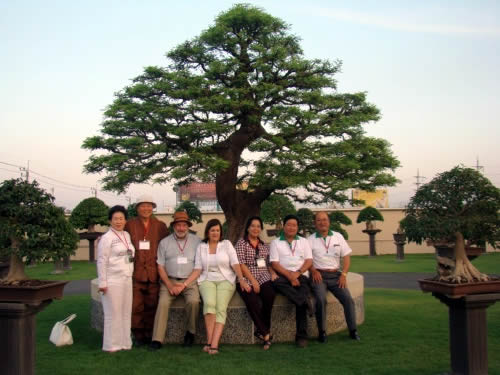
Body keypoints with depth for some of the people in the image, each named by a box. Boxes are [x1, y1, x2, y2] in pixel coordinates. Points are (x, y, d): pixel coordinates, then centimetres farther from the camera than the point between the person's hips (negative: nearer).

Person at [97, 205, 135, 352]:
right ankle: (111, 345, 9)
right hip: (112, 281, -6)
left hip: (127, 280, 6)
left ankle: (124, 342, 18)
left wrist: (130, 276, 10)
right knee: (113, 313, -1)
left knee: (126, 312, 9)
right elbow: (101, 261, -9)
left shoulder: (127, 235, 12)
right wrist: (102, 283, -12)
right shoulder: (107, 238, -7)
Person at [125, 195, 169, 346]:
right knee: (136, 306, 0)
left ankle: (150, 335, 17)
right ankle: (138, 335, 13)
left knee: (152, 306, 5)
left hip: (154, 272, 1)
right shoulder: (129, 225, 6)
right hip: (135, 273, -1)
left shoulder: (160, 226, 10)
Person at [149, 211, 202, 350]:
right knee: (163, 302, -24)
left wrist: (185, 285, -8)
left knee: (193, 301, -28)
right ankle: (157, 339, -21)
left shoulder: (196, 241, 7)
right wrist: (170, 285, -6)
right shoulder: (164, 242, 10)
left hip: (189, 281, -1)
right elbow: (160, 267, 7)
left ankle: (190, 332, -6)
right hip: (169, 280, 1)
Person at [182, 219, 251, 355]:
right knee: (209, 303, -30)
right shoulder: (201, 247, 13)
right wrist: (184, 284, -6)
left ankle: (213, 344, -31)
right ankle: (210, 341, -26)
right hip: (207, 280, 1)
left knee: (221, 308, -26)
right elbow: (197, 270, 8)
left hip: (225, 280, 0)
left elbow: (235, 264, 1)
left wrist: (241, 280, -16)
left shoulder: (226, 244, 9)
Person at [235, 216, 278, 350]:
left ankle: (261, 330, -14)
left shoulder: (265, 246, 22)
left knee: (270, 295, -30)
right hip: (246, 280, -3)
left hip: (264, 279, 4)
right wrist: (253, 281, -12)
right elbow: (241, 264, -4)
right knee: (253, 302, -32)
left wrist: (273, 273, 0)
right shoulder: (241, 243, 5)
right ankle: (266, 334, -15)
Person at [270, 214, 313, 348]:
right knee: (276, 282, -36)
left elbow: (309, 261, 9)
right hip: (283, 275, -1)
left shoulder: (304, 241, 20)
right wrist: (289, 275, -12)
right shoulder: (276, 242, 13)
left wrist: (297, 273, -10)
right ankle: (305, 301, -39)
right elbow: (274, 263, 2)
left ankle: (301, 336, -24)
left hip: (300, 275, 1)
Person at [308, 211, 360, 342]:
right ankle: (322, 332, -15)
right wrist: (314, 271, -17)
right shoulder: (310, 239, 6)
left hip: (335, 274, 3)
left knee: (348, 299, -16)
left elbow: (346, 257, 11)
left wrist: (343, 274, -1)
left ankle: (353, 330, -3)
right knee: (321, 300, -27)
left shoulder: (338, 237, 12)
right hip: (318, 275, -2)